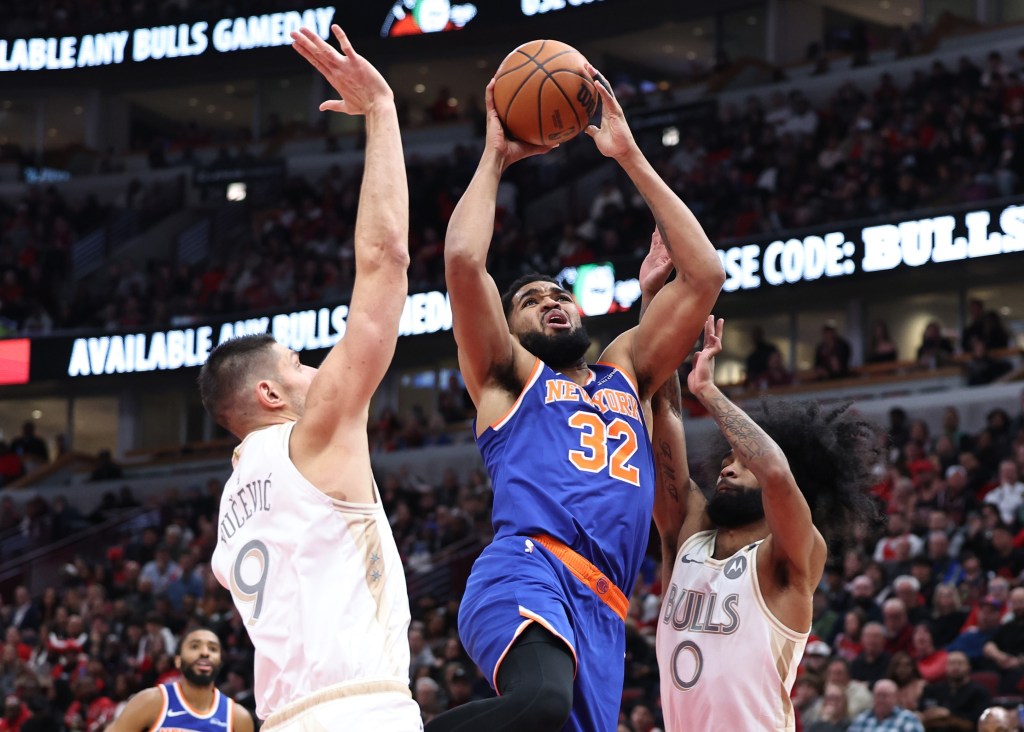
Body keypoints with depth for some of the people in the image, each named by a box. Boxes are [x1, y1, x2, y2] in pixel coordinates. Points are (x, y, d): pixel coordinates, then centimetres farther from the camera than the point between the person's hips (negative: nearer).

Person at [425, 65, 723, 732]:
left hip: (601, 613, 6)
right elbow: (464, 258, 3)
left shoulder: (627, 373, 33)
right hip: (527, 572, -6)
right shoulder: (509, 376, 20)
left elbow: (705, 275, 25)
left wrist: (631, 157, 24)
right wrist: (495, 158, 17)